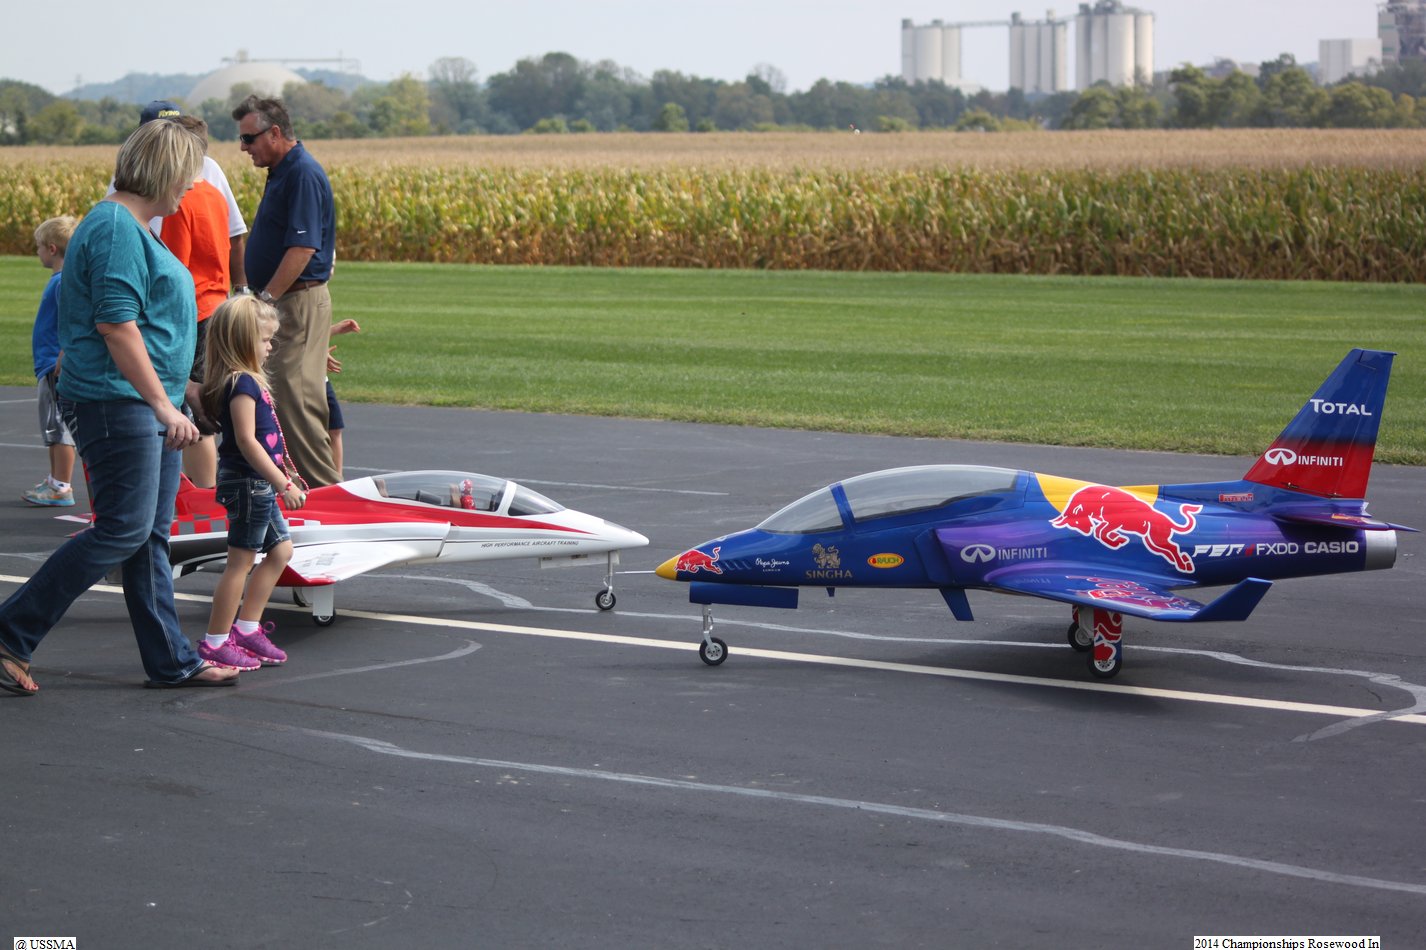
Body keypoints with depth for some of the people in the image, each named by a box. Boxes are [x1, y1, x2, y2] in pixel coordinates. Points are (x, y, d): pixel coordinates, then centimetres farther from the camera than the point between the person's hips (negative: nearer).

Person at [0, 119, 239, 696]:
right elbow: (116, 324, -22)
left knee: (151, 535, 11)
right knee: (122, 530, -10)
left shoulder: (132, 227, 18)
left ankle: (170, 660, 15)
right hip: (117, 404, -10)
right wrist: (163, 405, -23)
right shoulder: (117, 227, -15)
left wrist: (169, 401, 26)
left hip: (146, 408, 10)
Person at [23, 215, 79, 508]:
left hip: (56, 368, -10)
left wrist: (58, 369, -23)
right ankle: (54, 481, 27)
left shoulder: (64, 282, -17)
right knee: (53, 429, 18)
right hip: (49, 367, 10)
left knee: (59, 428, -4)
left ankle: (62, 488, 0)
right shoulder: (60, 279, 13)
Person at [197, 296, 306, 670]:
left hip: (258, 485, 10)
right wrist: (284, 485, -23)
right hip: (247, 482, -10)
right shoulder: (242, 384, -19)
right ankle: (215, 643, 1)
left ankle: (247, 628, 21)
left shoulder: (248, 381, 13)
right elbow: (247, 441, -24)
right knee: (241, 560, -4)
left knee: (280, 550, 16)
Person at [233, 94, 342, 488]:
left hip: (299, 303, -10)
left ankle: (325, 488, -5)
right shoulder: (283, 172, 16)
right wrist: (254, 296, 18)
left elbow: (302, 248, -23)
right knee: (282, 398, 11)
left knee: (294, 397, -10)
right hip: (281, 302, 10)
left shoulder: (303, 175, -16)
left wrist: (266, 299, -20)